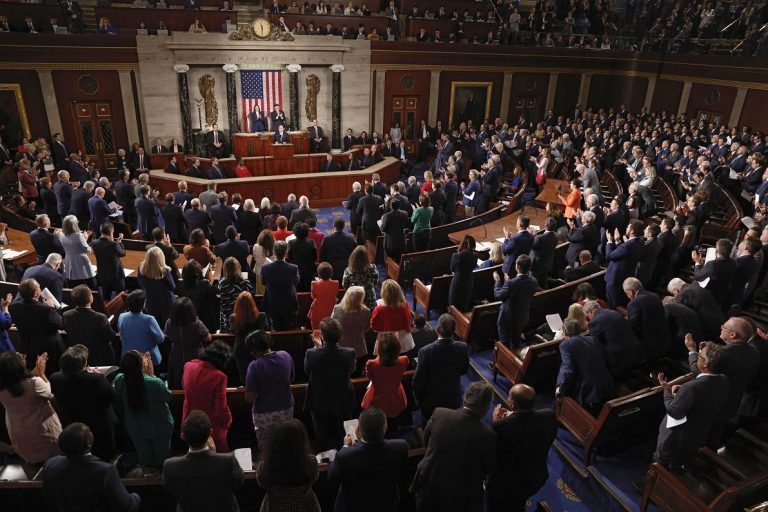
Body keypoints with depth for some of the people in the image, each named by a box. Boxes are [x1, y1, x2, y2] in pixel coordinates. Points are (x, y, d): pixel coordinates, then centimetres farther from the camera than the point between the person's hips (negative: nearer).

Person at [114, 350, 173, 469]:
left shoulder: (119, 381, -26)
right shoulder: (155, 383, -38)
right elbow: (168, 397, -16)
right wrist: (152, 374, -20)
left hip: (135, 429, 3)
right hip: (159, 428, -3)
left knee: (145, 461, 27)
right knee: (162, 460, 24)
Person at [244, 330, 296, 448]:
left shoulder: (255, 366, -23)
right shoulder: (286, 356, -11)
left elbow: (249, 398, -19)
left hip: (264, 415, -4)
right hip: (286, 410, 4)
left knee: (266, 451, 18)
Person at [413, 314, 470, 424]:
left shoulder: (426, 351, -31)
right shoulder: (463, 348, -22)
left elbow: (418, 379, -19)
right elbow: (463, 370, -3)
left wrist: (417, 396, -1)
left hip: (431, 401, -2)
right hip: (453, 398, 3)